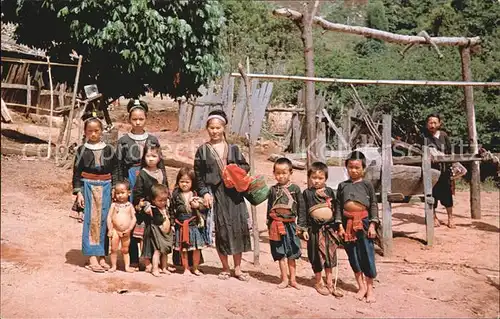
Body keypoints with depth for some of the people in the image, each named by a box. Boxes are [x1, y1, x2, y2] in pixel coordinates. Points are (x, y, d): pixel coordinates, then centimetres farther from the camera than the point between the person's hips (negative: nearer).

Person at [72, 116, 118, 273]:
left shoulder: (108, 149, 6)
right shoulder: (82, 150, 2)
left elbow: (115, 171, 9)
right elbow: (77, 172, 2)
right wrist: (78, 192, -5)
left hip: (105, 187, 2)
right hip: (88, 186, -2)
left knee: (104, 220, 2)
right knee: (91, 220, -3)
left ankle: (102, 256, 10)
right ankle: (92, 258, -1)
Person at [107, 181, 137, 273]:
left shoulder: (129, 205, 1)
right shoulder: (114, 205, 1)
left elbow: (134, 218, -1)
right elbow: (109, 217, -1)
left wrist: (129, 229, -11)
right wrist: (110, 229, -7)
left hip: (126, 232, 0)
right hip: (115, 230, 0)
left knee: (125, 250, 10)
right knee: (114, 249, 5)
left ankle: (127, 266, 16)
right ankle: (113, 266, 15)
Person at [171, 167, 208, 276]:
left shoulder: (196, 194, 1)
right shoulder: (176, 195, 1)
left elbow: (204, 208, 0)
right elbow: (172, 209, 7)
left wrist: (198, 206, -19)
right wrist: (172, 221, 3)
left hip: (194, 225, 0)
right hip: (181, 226, 0)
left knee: (196, 248, 5)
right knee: (183, 249, 7)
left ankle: (195, 268, 22)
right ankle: (186, 268, 21)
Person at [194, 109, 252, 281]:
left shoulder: (233, 149, 11)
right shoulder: (203, 150, 5)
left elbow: (245, 166, 15)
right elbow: (198, 175, 4)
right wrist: (204, 193, -7)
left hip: (234, 193, 2)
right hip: (215, 194, -2)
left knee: (238, 227, 0)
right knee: (221, 230, 0)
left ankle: (237, 268, 13)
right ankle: (225, 268, 15)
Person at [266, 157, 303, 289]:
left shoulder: (295, 188, -1)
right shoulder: (273, 190, 4)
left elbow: (301, 207, 2)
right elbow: (269, 208, 9)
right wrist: (269, 224, 7)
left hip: (290, 223, -1)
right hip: (276, 224, 1)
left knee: (291, 253, 7)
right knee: (281, 254, 4)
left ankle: (292, 279, 16)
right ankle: (284, 279, 12)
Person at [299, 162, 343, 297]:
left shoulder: (329, 191, 4)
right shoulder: (307, 193, -3)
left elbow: (336, 208, 8)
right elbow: (303, 212, -2)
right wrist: (304, 229, -6)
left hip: (329, 228, 3)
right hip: (314, 229, -3)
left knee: (330, 255, 10)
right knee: (317, 256, 5)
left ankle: (329, 282, 22)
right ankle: (319, 282, 20)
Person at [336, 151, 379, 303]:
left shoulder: (367, 185, 2)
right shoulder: (342, 186, 7)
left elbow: (374, 205, 0)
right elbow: (339, 206, 6)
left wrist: (372, 225, -8)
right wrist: (340, 225, -1)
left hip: (363, 222, -2)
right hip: (348, 223, 2)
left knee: (367, 254, -1)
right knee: (353, 256, 8)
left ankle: (370, 288, 13)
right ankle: (361, 286, 22)